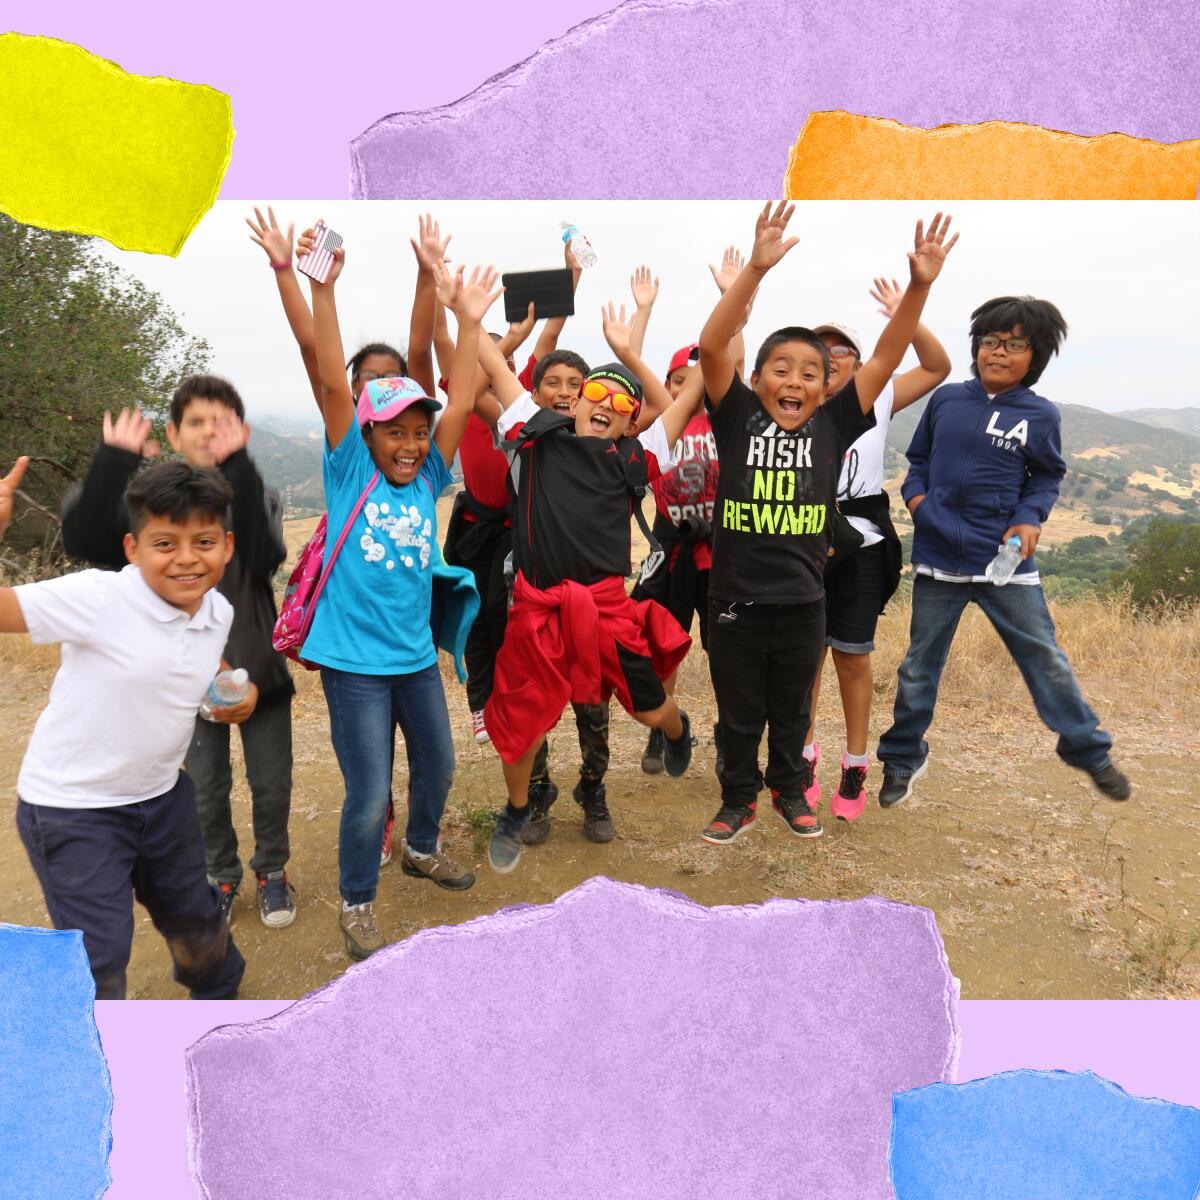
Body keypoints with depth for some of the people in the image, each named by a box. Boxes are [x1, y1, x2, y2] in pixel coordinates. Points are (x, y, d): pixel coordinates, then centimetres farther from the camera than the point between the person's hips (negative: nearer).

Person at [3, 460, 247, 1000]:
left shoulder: (218, 612, -6)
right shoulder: (97, 599, -26)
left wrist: (237, 686, -6)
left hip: (162, 794, 7)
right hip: (71, 808, -6)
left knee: (195, 915, 26)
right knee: (99, 958, 0)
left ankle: (219, 998, 55)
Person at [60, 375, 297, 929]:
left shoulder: (256, 495, -9)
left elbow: (264, 559, -30)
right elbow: (84, 541, -24)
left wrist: (236, 466, -37)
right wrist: (113, 460, -29)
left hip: (260, 670, 0)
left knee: (271, 786, 12)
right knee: (207, 791, 15)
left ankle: (272, 870, 37)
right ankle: (222, 877, 39)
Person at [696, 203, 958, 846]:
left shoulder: (833, 426, -3)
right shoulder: (738, 418, -7)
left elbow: (886, 356, -7)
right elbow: (710, 346, -18)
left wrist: (919, 285, -18)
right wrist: (756, 269, -28)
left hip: (802, 604, 2)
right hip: (734, 602, -2)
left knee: (791, 710, 21)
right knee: (738, 713, 15)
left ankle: (789, 789, 43)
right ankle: (739, 799, 35)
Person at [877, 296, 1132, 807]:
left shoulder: (1041, 415, -1)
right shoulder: (946, 399, 2)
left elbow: (1047, 478, 9)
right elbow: (919, 459, 14)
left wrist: (1031, 517, -9)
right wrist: (915, 493, -5)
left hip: (1004, 559, -1)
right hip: (938, 558, 1)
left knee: (1045, 658, 7)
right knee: (920, 662, 10)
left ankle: (1088, 749, 28)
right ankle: (902, 759, 25)